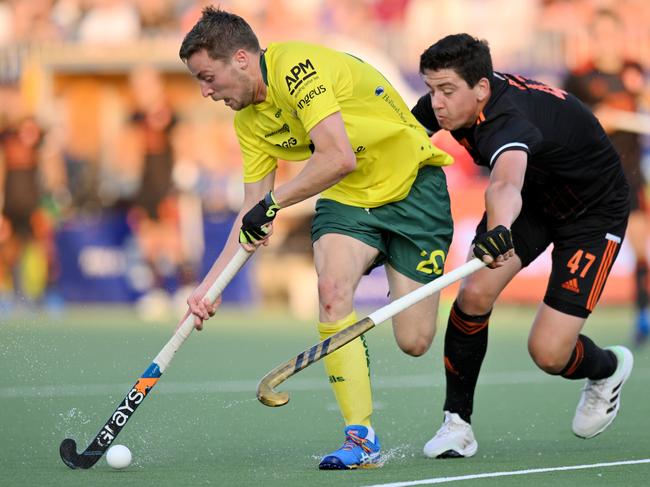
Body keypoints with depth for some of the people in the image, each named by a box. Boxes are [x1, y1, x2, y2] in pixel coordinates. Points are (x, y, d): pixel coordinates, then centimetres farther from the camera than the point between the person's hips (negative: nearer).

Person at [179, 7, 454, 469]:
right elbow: (254, 213, 7)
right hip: (346, 200, 6)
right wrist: (210, 285, 1)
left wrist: (273, 202, -26)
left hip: (413, 185, -6)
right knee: (333, 289, -23)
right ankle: (361, 438, -19)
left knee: (414, 342, -10)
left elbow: (339, 158, -34)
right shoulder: (248, 119, 2)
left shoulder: (297, 66, -24)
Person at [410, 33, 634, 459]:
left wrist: (499, 229, -84)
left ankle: (608, 368, 24)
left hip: (595, 210, -7)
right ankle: (458, 423, -2)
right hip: (533, 196, 7)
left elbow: (505, 186, -65)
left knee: (549, 353, -13)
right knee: (474, 294, -17)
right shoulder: (444, 103, -17)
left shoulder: (507, 121, -41)